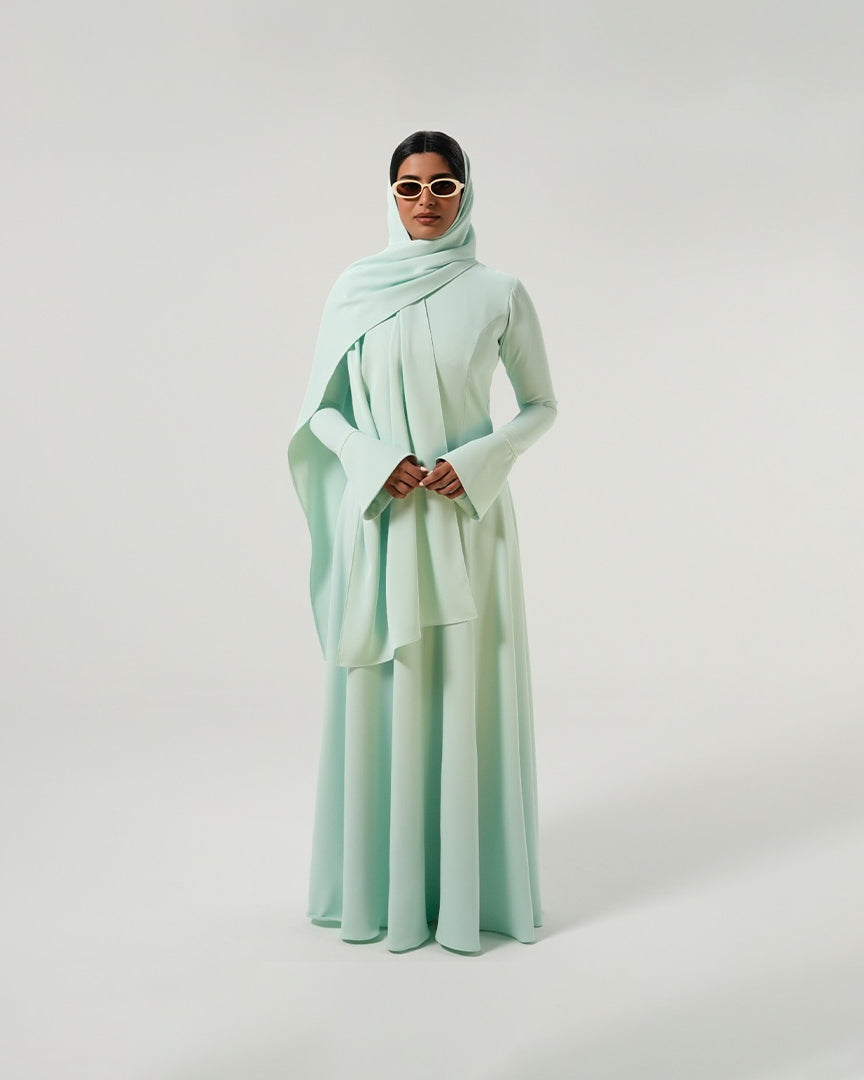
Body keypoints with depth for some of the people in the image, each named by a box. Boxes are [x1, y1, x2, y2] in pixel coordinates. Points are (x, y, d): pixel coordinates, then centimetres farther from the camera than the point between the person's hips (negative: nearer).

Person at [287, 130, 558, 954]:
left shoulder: (499, 293, 2)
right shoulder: (354, 289, 4)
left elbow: (541, 405, 7)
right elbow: (320, 407, 8)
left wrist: (478, 462, -10)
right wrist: (374, 461, -10)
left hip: (467, 517, -1)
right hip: (379, 517, 1)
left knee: (464, 692, 3)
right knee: (379, 694, 5)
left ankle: (465, 887, 19)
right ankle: (377, 886, 21)